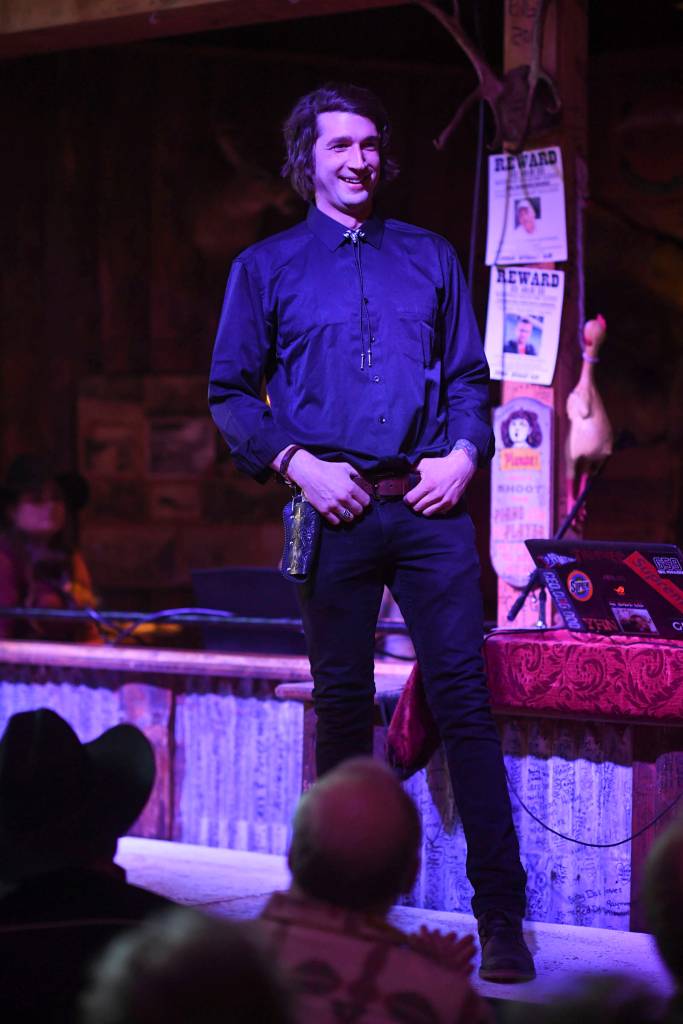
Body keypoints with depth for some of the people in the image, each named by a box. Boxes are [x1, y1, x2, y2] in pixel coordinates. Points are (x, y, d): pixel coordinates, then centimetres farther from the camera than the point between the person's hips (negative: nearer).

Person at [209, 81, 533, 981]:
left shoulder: (430, 258, 15)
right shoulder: (266, 267, 10)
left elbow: (469, 375, 15)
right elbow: (230, 392, 7)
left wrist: (464, 451, -3)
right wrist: (298, 465, -7)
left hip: (430, 508, 1)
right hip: (335, 509, 0)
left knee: (465, 698, -6)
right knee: (343, 705, 6)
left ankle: (501, 913, -4)